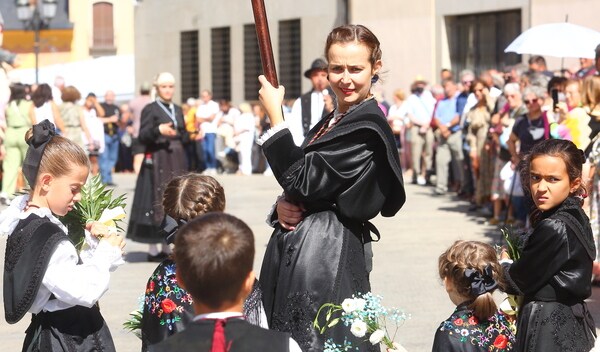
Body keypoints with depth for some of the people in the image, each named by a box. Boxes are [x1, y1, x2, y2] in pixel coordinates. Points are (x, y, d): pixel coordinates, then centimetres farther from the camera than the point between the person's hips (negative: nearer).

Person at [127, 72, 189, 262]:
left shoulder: (178, 110, 18)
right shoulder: (150, 109, -2)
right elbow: (142, 136, -11)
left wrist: (192, 136, 5)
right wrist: (158, 130, -26)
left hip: (177, 161, 7)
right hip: (157, 162, -7)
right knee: (157, 202, -8)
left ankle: (168, 247, 13)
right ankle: (153, 249, -4)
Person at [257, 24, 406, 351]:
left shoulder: (367, 127, -15)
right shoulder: (332, 121, 13)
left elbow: (302, 181, -18)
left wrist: (274, 115, -13)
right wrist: (283, 206, -4)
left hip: (327, 253, -9)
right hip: (294, 246, 9)